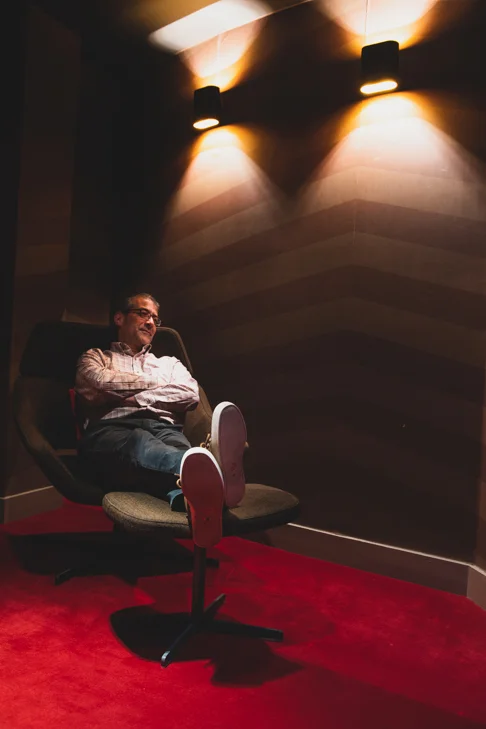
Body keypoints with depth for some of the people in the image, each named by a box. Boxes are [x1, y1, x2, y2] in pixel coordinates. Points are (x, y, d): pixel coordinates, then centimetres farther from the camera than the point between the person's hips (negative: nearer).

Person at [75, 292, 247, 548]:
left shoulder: (169, 363, 34)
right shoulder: (96, 357, 29)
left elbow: (191, 394, 10)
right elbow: (99, 381, 2)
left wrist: (132, 395, 2)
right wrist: (155, 381, 9)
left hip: (163, 428, 2)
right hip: (111, 430, -2)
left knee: (177, 446, -37)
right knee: (141, 442, -40)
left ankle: (191, 498, -74)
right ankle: (204, 467, -74)